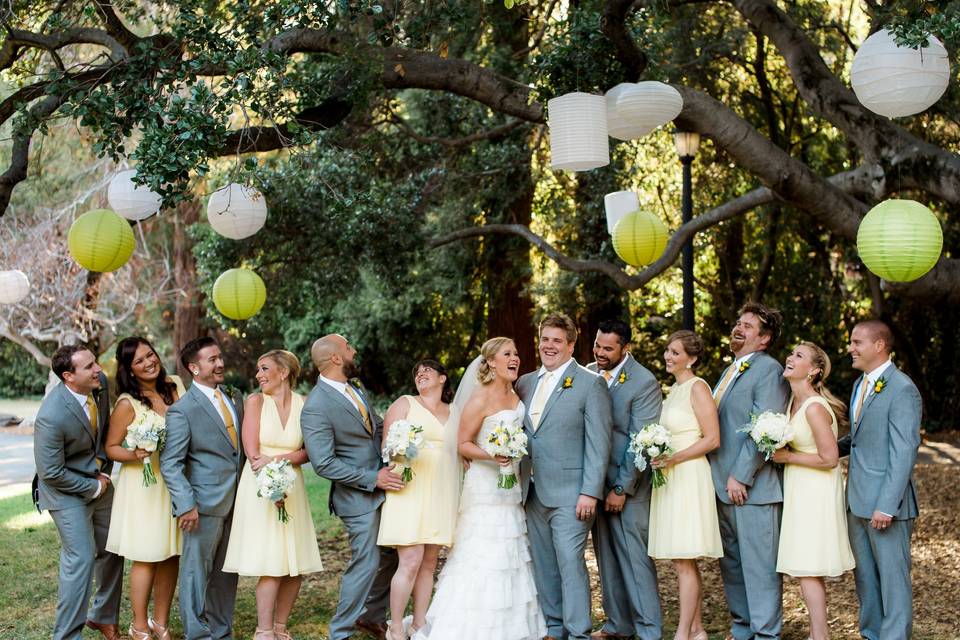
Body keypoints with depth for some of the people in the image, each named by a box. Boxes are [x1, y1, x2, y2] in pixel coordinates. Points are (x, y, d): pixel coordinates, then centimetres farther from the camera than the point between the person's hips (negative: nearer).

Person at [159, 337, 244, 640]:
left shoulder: (233, 401, 10)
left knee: (226, 572, 14)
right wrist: (186, 505, -22)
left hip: (235, 502, 7)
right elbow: (170, 463, -14)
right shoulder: (182, 410, -11)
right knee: (197, 571, 3)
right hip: (205, 504, -7)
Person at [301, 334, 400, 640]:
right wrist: (373, 478, -20)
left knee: (392, 554, 16)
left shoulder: (354, 386, 6)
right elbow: (324, 464, -23)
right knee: (366, 563, -3)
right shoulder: (316, 407, -21)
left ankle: (372, 615, 34)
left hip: (383, 484, 8)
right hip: (358, 496, -8)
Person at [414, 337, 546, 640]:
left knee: (511, 556, 10)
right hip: (486, 487, -8)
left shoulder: (516, 396, 9)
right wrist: (491, 456, -26)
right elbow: (462, 445, -12)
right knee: (483, 558, -6)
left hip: (513, 487, 8)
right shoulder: (480, 399, -13)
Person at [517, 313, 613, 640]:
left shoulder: (591, 383, -4)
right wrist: (519, 484, 5)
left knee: (570, 562, -8)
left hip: (569, 493, -6)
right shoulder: (525, 383, 13)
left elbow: (598, 443, -9)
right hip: (533, 492, 6)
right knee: (543, 564, 11)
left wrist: (590, 492, -15)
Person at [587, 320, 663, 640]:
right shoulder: (587, 375, 5)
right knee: (607, 555, 12)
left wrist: (621, 489, -14)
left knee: (634, 555, -5)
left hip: (627, 483, -6)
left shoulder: (645, 383, -13)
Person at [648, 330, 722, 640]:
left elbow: (712, 439, -15)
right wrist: (658, 456, 9)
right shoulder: (674, 389, 16)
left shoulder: (698, 388, -9)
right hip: (669, 480, 9)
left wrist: (673, 458, -19)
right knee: (683, 562, 10)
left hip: (688, 478, -9)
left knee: (684, 562, -8)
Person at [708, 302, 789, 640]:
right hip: (723, 486, 9)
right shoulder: (731, 371, 17)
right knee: (731, 562, 15)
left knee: (759, 564, -2)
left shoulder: (769, 371, -11)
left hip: (752, 487, -9)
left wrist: (740, 477, -19)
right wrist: (719, 478, 13)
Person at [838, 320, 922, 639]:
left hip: (885, 503, -9)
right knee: (865, 575, 16)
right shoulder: (860, 384, 13)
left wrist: (886, 506, -22)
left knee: (893, 577, 1)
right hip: (857, 501, 9)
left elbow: (904, 452, -18)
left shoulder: (902, 390, -14)